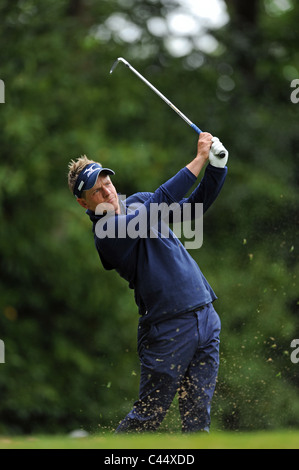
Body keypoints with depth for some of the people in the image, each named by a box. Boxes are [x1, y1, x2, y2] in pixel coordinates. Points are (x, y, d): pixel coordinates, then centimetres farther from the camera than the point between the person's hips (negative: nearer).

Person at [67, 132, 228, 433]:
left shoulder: (136, 203, 14)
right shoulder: (105, 233, -12)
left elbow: (197, 203, 17)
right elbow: (162, 200, -21)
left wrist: (217, 165, -1)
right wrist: (200, 158, -17)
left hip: (205, 316, 7)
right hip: (168, 327, -7)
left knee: (198, 417, 4)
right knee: (148, 416, -4)